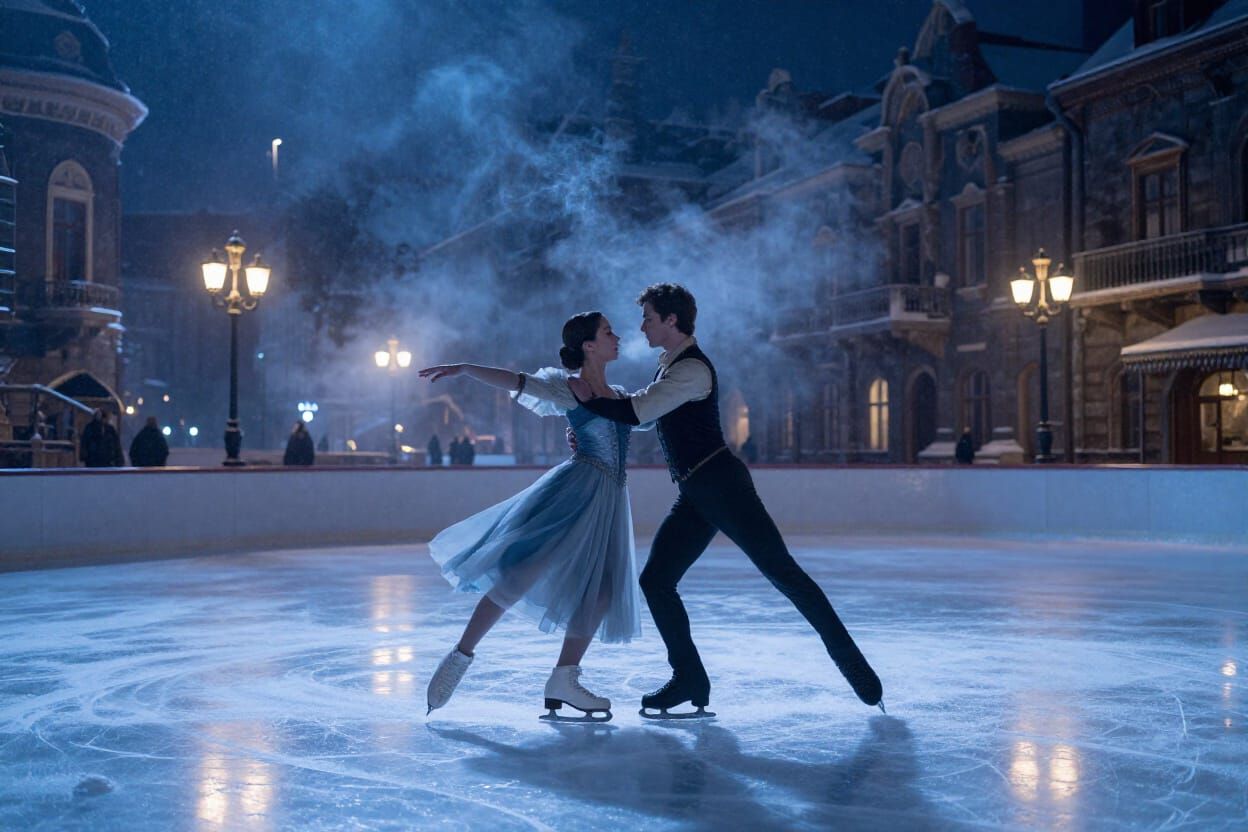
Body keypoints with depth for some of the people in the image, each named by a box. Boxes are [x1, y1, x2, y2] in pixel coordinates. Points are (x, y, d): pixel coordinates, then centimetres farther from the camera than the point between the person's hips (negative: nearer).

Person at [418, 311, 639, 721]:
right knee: (523, 569, -17)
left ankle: (563, 680, 8)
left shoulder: (620, 395, 19)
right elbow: (513, 380, -11)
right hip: (575, 489, -7)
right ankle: (461, 656, -11)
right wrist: (463, 368, -22)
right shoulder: (567, 388, -1)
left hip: (609, 502, 7)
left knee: (601, 591, 1)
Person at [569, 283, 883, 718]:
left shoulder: (691, 368, -15)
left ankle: (851, 662, 2)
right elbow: (641, 410, 26)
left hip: (722, 484, -10)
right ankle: (689, 679, 11)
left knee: (781, 570, -7)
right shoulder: (671, 365, 18)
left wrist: (587, 396, -9)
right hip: (695, 495, 10)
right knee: (655, 580, 3)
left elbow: (636, 412, -23)